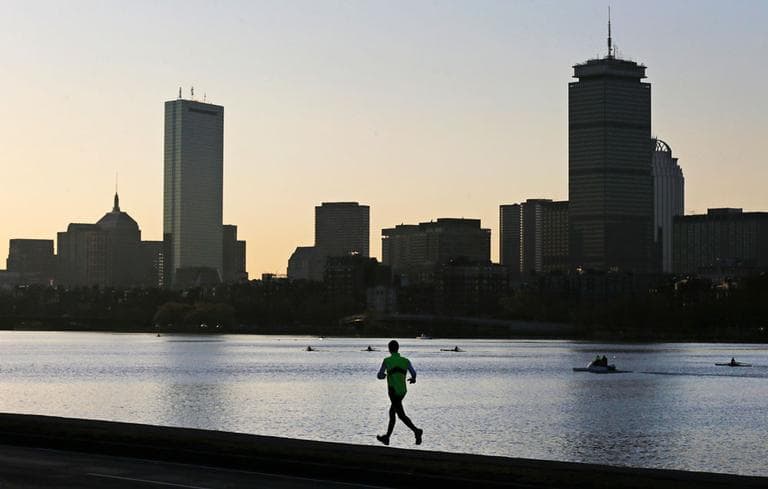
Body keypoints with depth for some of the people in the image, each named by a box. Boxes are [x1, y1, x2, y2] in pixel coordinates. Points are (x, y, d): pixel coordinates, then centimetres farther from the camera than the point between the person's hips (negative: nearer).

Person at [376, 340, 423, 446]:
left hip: (393, 391, -6)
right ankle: (387, 437, 28)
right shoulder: (405, 361, 2)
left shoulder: (387, 361, -4)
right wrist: (413, 378, 11)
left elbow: (379, 376, -1)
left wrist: (384, 375, 23)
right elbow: (413, 372, -12)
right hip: (403, 391, 6)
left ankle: (416, 431, -29)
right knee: (392, 412, 20)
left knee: (401, 415, -8)